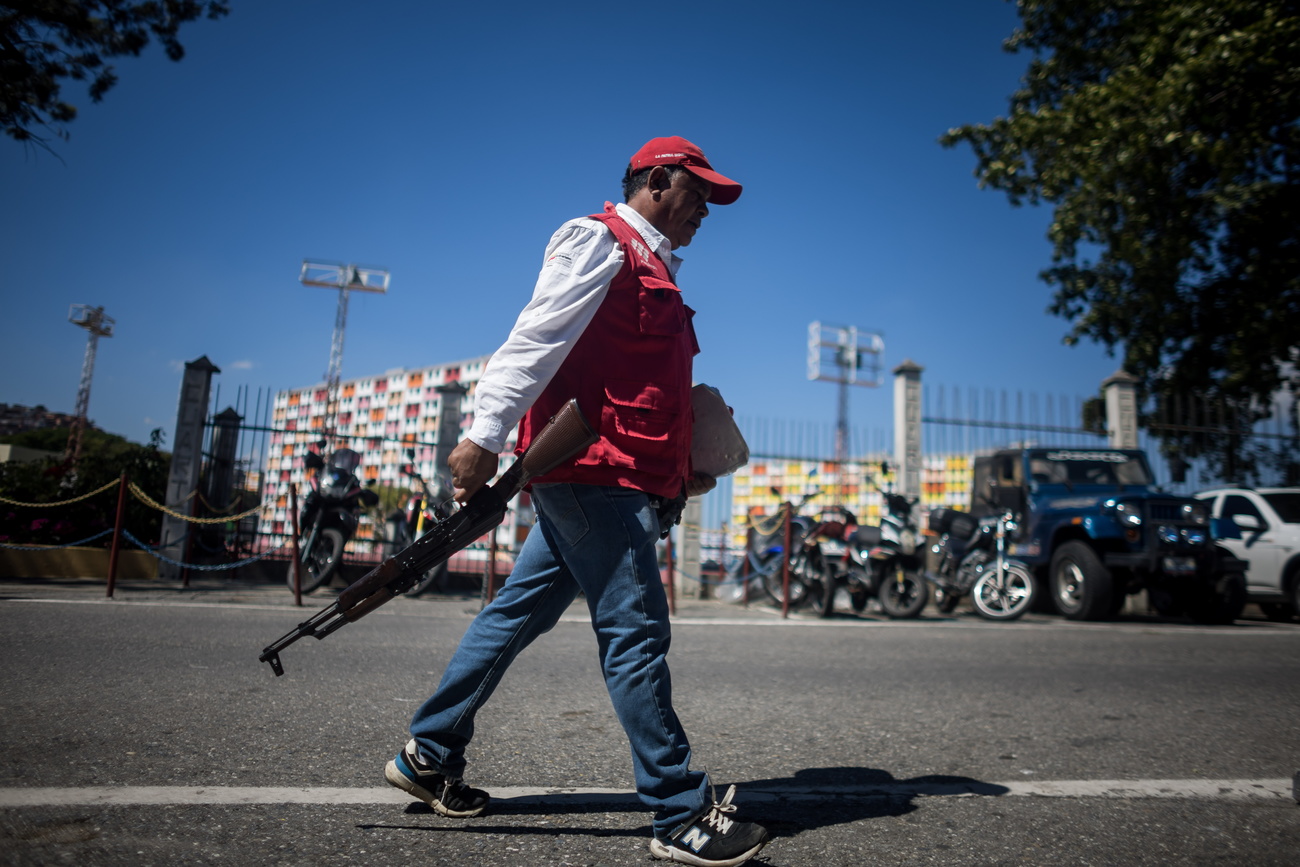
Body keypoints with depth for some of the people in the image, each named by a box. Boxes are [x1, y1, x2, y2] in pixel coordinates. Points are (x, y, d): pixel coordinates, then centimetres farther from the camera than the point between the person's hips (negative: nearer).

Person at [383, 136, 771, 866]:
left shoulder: (654, 269, 26)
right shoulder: (598, 239, -3)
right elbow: (536, 339, -14)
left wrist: (684, 468, 18)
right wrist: (485, 435, -21)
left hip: (628, 477, 10)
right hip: (595, 470, -10)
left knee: (518, 614, 13)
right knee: (636, 631, -7)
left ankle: (429, 757, 26)